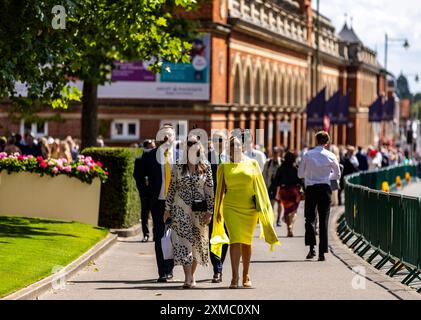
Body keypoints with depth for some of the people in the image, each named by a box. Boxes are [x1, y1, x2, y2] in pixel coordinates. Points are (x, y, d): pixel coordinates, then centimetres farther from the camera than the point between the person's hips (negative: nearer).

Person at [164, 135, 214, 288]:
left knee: (197, 242, 6)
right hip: (181, 209, -1)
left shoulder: (206, 167, 2)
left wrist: (209, 211, -4)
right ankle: (188, 278, -12)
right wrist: (168, 209, 4)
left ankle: (191, 275, 18)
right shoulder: (178, 167, 2)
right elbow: (172, 188, 6)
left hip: (199, 210, 1)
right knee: (184, 241, -9)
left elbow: (210, 190, 1)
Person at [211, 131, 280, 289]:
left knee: (247, 242, 8)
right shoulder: (224, 167, 6)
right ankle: (235, 277, -17)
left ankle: (245, 275, 22)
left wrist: (263, 206, 4)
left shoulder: (252, 164, 6)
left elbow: (259, 186, 8)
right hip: (231, 207, -1)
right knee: (235, 240, -13)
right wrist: (217, 210, 8)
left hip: (249, 208, 1)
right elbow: (220, 189, 9)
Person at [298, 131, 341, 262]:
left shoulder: (307, 155, -3)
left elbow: (300, 174, 2)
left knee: (309, 218, 10)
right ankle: (322, 252, 1)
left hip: (310, 188, 0)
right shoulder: (330, 156, -2)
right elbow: (337, 175, 9)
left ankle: (311, 248, -7)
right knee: (323, 220, 4)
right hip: (325, 189, 0)